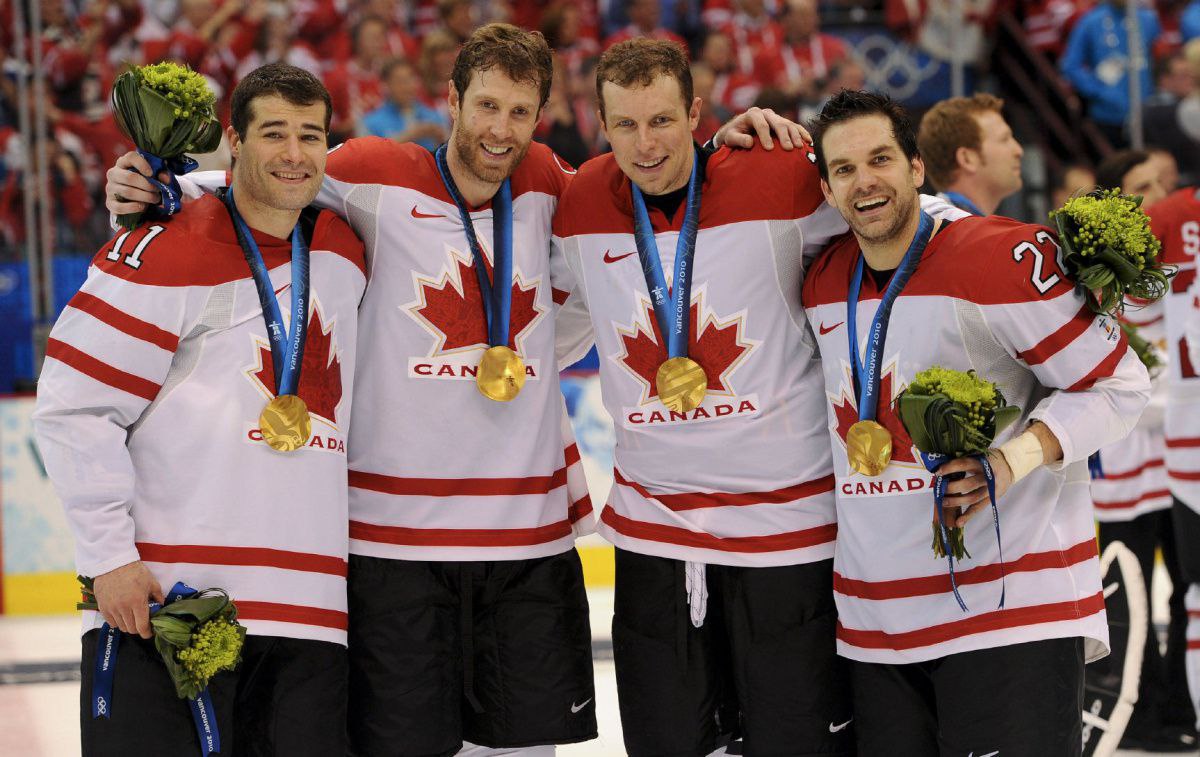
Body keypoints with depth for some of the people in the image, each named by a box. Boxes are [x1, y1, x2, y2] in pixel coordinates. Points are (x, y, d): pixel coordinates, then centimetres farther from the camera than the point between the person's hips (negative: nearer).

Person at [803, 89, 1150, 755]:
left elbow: (1117, 385, -9)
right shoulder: (822, 283, 9)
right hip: (876, 622, 6)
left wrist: (1011, 461, -19)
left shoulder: (1004, 257, -12)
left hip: (1013, 610, -6)